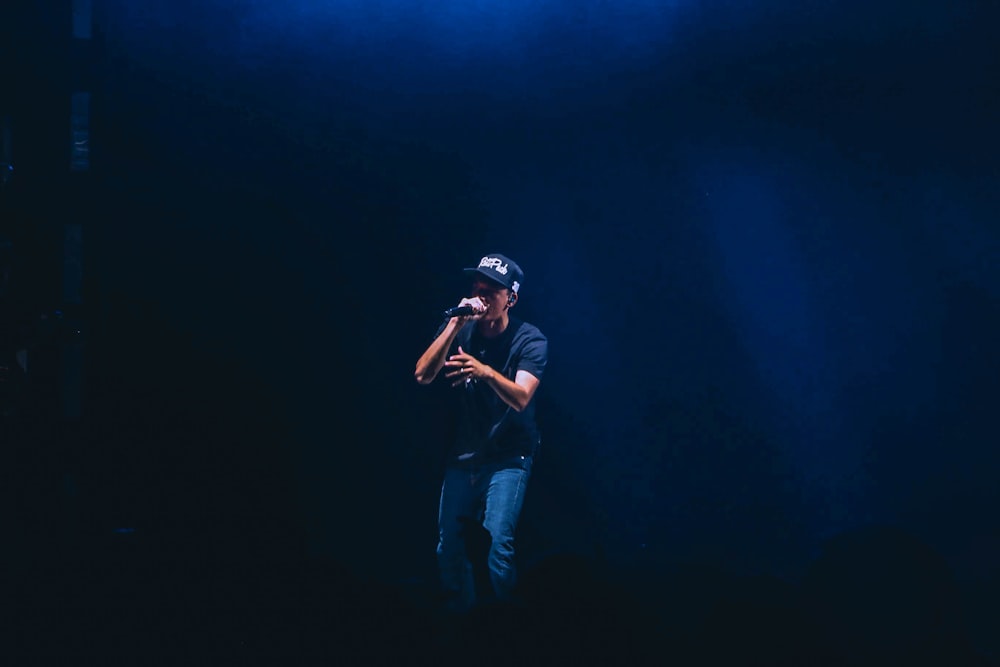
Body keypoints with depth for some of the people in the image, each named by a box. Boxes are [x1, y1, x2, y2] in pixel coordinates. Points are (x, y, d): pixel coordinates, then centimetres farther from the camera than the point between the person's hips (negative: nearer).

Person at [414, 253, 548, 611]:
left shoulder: (529, 339, -13)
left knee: (497, 543, -18)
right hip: (462, 455, 4)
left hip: (508, 457, -4)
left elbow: (521, 397, -27)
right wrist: (455, 325, -24)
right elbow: (423, 375, -14)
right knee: (448, 547, 5)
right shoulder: (459, 328, -2)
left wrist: (486, 372, -46)